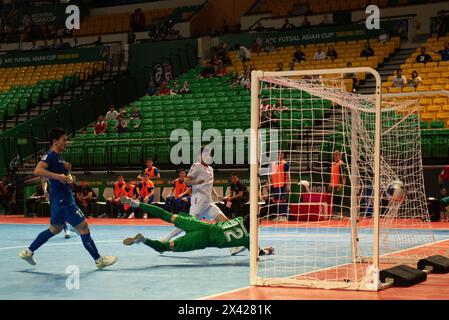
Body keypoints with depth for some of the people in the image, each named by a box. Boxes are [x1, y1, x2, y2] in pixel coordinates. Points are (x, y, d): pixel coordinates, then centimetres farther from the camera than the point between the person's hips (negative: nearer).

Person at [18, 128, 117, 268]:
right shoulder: (50, 155, -15)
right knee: (83, 227, -6)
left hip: (62, 199, 10)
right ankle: (99, 260, 1)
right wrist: (58, 176, -35)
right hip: (62, 200, -10)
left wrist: (67, 170, 2)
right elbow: (37, 170, -33)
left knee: (55, 229, 21)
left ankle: (28, 252, 29)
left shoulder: (58, 157, 14)